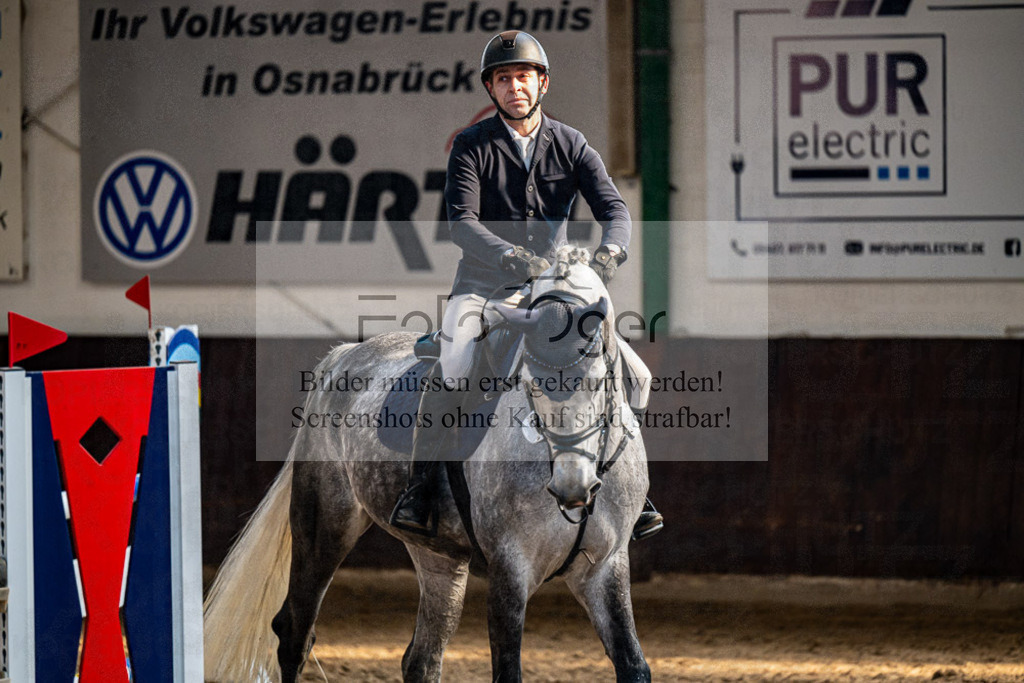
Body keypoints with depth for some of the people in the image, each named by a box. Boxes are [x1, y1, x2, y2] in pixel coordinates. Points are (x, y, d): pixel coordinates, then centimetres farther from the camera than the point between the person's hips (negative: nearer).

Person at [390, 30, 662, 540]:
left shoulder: (571, 146, 4)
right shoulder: (471, 147, -4)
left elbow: (613, 207, -6)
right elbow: (461, 222, -16)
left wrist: (610, 251, -30)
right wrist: (511, 257, -34)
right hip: (483, 284, -3)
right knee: (450, 368, -28)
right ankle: (420, 487, -18)